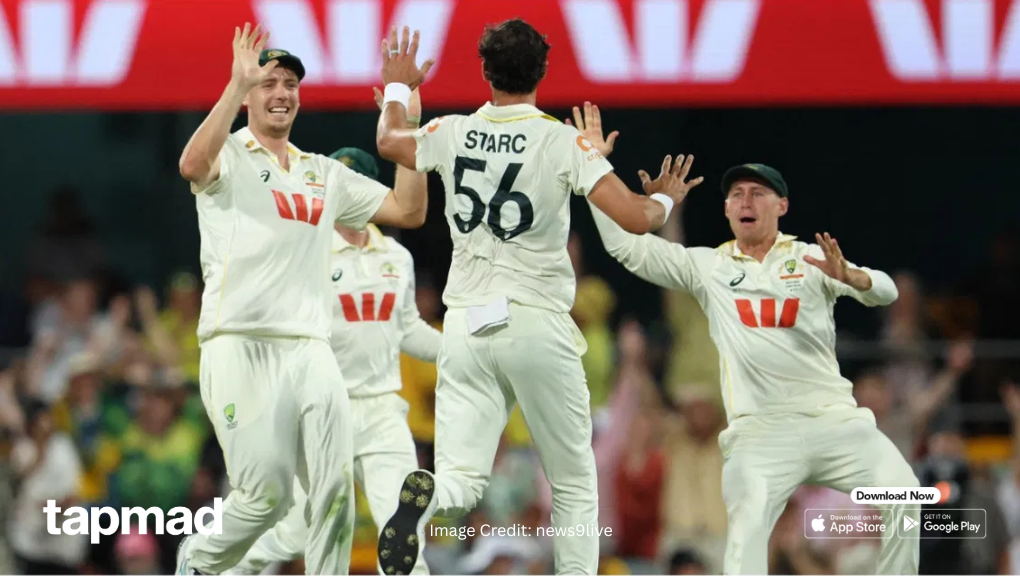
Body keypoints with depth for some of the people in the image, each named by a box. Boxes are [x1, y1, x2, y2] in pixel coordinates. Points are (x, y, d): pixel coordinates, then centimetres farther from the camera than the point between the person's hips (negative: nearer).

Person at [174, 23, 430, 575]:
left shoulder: (325, 174, 22)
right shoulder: (229, 157, 5)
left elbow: (409, 211, 17)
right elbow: (194, 165, -21)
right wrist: (238, 84, -22)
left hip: (310, 351, 5)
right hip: (241, 348, -5)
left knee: (334, 489, -8)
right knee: (266, 494, -12)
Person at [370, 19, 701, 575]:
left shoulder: (451, 134, 5)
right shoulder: (565, 142, -6)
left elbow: (387, 139, 27)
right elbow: (635, 218, -11)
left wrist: (397, 86, 47)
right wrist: (664, 199, 12)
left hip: (465, 324, 2)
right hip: (537, 325, -2)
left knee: (461, 480, -2)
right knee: (574, 486, 12)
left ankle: (428, 497, -36)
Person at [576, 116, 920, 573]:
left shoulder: (811, 259, 8)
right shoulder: (706, 266, 12)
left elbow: (884, 292, -4)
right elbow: (625, 245, 10)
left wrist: (848, 277, -28)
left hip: (833, 417, 1)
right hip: (759, 429, -1)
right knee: (748, 522, -25)